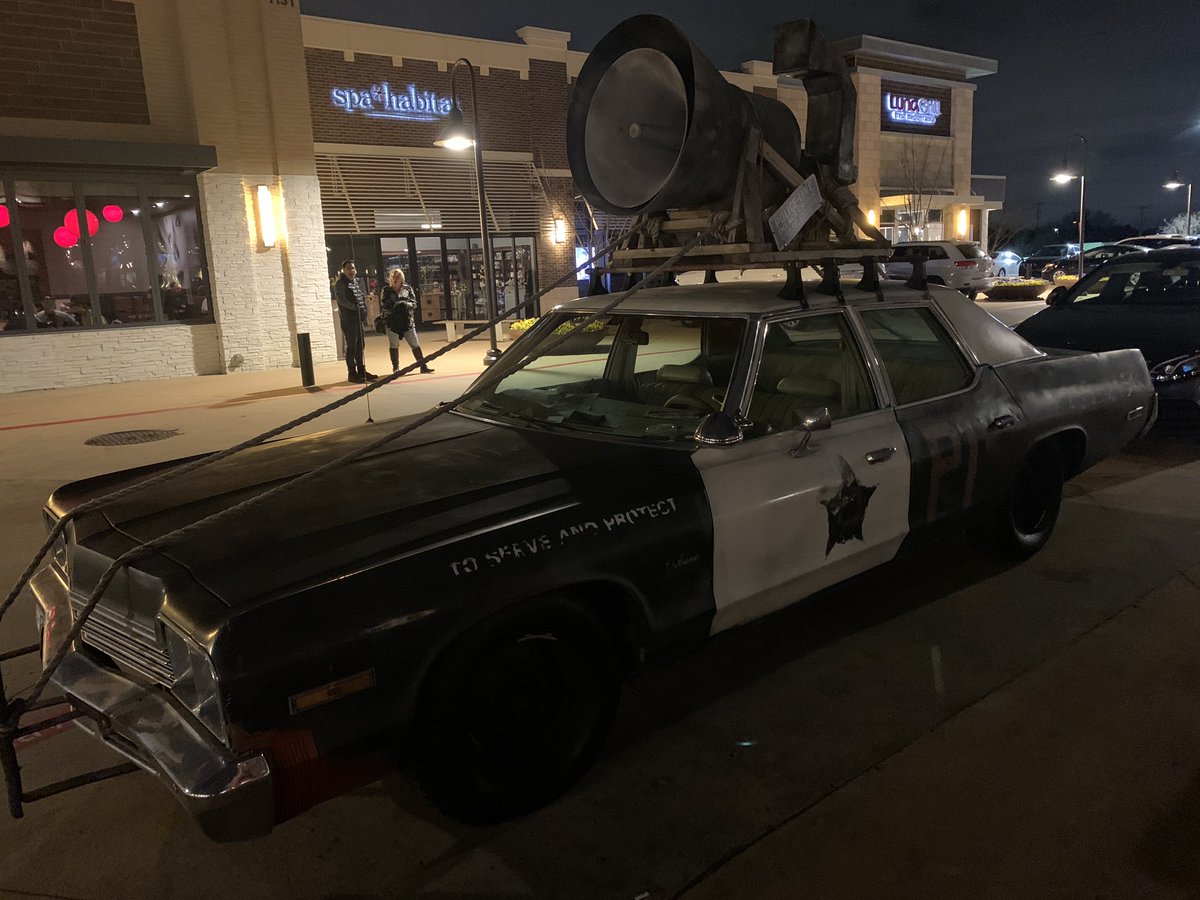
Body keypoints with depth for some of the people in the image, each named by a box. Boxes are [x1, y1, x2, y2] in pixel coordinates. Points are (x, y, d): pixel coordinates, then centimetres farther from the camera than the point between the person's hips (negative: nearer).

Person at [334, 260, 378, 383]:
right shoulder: (340, 284, -6)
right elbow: (341, 300, -17)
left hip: (358, 318, 8)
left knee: (360, 345, 13)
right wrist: (354, 307, -26)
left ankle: (361, 371, 22)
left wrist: (364, 312, 10)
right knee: (351, 346, -6)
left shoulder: (356, 282, 18)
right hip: (348, 319, -8)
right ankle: (352, 374, -1)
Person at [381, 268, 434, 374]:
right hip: (392, 321, -1)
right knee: (394, 345, 7)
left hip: (407, 320, 1)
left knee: (415, 344, 0)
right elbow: (383, 305, -2)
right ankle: (396, 368, 18)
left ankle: (423, 366, 2)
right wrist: (393, 307, -19)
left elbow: (414, 303, 2)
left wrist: (406, 304, -19)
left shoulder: (408, 288, 4)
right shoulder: (386, 290, 2)